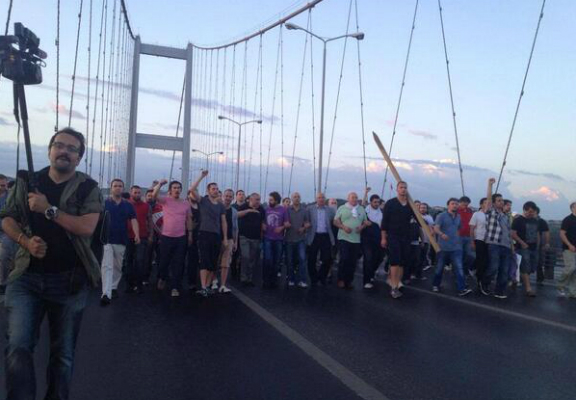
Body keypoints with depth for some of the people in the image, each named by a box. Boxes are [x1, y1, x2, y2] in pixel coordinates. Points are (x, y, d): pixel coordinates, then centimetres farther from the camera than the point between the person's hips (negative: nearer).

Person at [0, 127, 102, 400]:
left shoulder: (88, 188, -3)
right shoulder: (27, 181, 6)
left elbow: (87, 227, -15)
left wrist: (48, 209, -17)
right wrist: (26, 241, -10)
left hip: (70, 280, -1)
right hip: (27, 276, 2)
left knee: (63, 352, 10)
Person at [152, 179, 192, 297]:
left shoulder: (186, 203, 6)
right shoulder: (165, 200, -2)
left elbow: (188, 219, 11)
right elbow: (154, 195, -21)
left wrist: (190, 234, 9)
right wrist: (160, 184, -25)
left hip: (181, 238, 2)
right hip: (166, 237, -1)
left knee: (178, 264, 2)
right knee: (164, 261, 13)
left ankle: (175, 287, 9)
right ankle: (162, 278, 42)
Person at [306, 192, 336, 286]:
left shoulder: (331, 210, 7)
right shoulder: (310, 209, 4)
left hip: (326, 237, 1)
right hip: (314, 237, -1)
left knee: (327, 259, 2)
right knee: (312, 259, 4)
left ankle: (322, 277, 23)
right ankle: (313, 278, 20)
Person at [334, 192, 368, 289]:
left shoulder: (361, 209, 14)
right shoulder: (342, 208, 4)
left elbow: (365, 222, 18)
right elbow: (335, 221, 2)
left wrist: (362, 227, -4)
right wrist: (343, 227, -14)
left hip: (356, 239, 4)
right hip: (344, 238, -3)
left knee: (353, 261, 4)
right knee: (344, 259, -11)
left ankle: (349, 281, 16)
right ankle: (341, 279, 4)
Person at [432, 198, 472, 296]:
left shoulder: (458, 217, 11)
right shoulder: (441, 216, -6)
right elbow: (436, 228, -18)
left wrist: (458, 239, 17)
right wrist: (442, 234, -38)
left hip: (456, 247, 4)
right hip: (443, 247, -4)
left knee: (459, 268, -7)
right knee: (439, 268, 7)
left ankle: (462, 289, -10)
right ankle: (435, 285, 24)